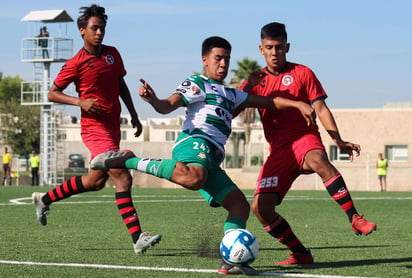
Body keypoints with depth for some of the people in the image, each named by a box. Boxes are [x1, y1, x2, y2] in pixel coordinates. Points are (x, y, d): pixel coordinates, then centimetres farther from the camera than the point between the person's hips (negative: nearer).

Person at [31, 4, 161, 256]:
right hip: (95, 128, -8)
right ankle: (138, 238, -20)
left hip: (113, 127, 8)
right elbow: (53, 93, -3)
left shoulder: (113, 54, 10)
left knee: (95, 181, 19)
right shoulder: (76, 63, -9)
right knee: (123, 178, -17)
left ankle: (45, 200, 37)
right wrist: (81, 102, -18)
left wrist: (134, 115, 17)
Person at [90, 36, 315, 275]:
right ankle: (129, 161, -30)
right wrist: (153, 100, -28)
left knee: (240, 205, -3)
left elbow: (269, 102, 37)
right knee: (193, 178, -41)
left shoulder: (231, 95, 34)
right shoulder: (197, 84, 10)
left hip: (211, 161, 8)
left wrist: (298, 104, 24)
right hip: (195, 141, -8)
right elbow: (169, 105, -6)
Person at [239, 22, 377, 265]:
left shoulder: (302, 73, 8)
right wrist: (248, 87, -12)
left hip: (305, 138, -4)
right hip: (278, 150, 4)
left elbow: (321, 109, 3)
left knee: (318, 161, -40)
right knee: (260, 207, -12)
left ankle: (355, 219, -41)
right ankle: (301, 254, 4)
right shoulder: (256, 81, 15)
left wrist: (339, 141, -8)